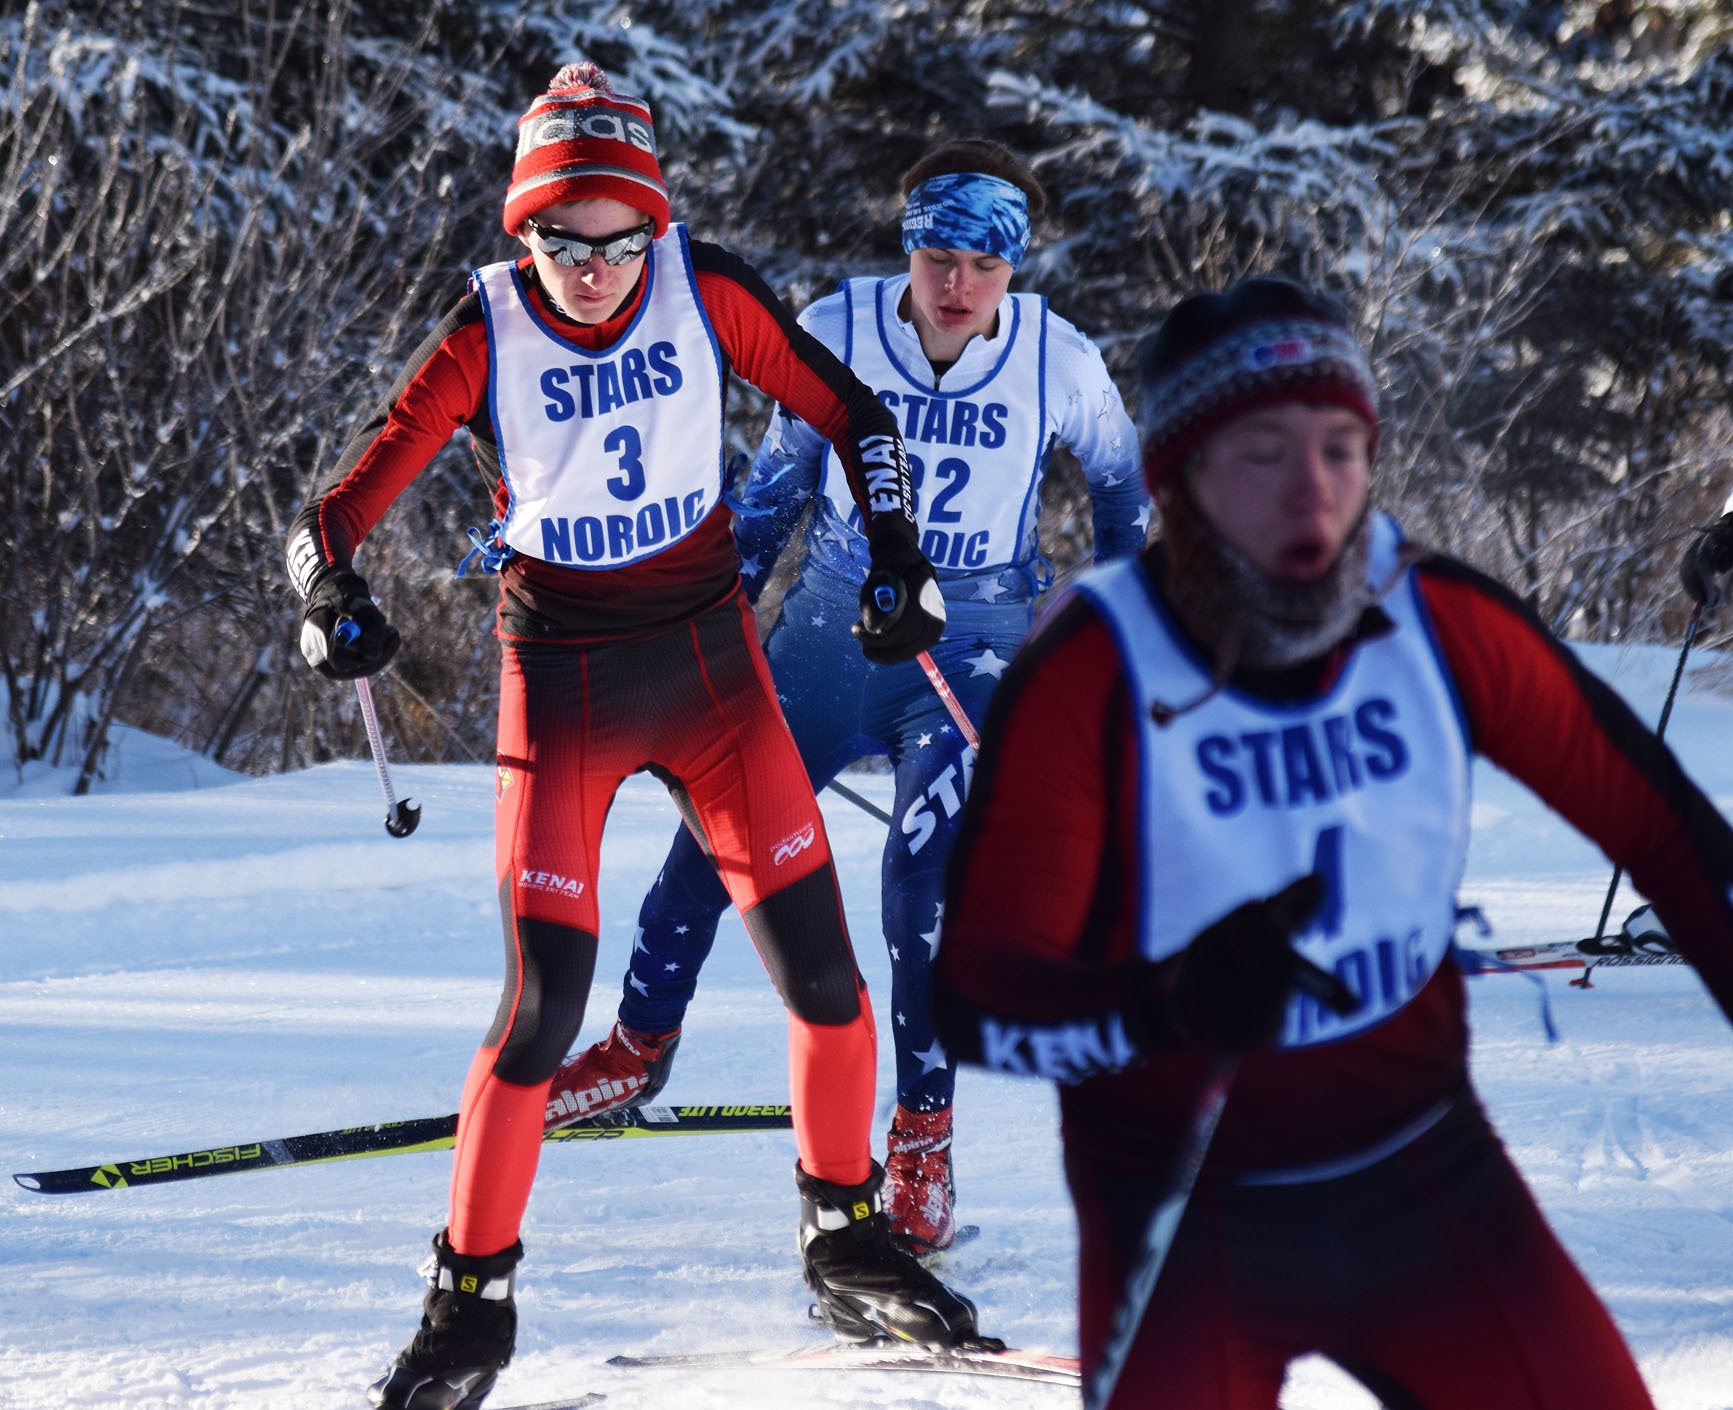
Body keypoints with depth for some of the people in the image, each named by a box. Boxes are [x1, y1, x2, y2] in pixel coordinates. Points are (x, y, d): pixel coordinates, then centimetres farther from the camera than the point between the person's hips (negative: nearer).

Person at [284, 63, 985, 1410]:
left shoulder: (705, 289, -8)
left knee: (822, 969, 0)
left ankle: (851, 1252, 21)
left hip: (711, 664, 2)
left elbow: (849, 413, 4)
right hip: (562, 683, -2)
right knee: (544, 1006, -10)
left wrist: (896, 552, -7)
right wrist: (335, 601, -31)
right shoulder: (487, 335, -12)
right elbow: (347, 500, -12)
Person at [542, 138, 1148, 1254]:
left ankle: (924, 1131, -6)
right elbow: (783, 471, 8)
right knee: (721, 825, 2)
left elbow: (1127, 486, 8)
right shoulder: (837, 331, -9)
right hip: (835, 619, 2)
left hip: (975, 640, -2)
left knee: (931, 868, -18)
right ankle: (642, 1044, 26)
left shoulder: (1061, 362, -10)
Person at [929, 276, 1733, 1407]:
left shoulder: (1441, 622, -9)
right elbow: (974, 997, -23)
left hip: (1424, 1174, 3)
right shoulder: (1087, 680, -19)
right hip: (1187, 1214, -3)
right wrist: (1170, 1007, -41)